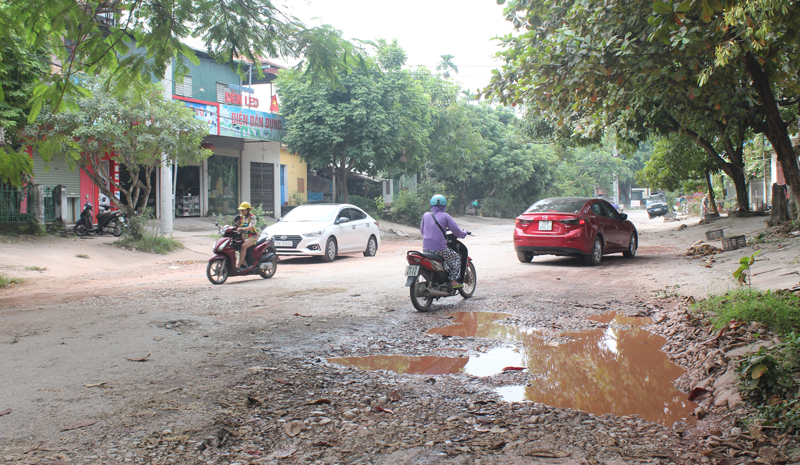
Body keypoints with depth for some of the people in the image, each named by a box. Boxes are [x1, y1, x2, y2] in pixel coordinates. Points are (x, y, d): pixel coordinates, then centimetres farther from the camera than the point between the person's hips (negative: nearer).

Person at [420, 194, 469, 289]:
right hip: (440, 248, -5)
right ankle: (453, 281, 5)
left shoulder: (426, 215, 8)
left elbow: (421, 230, 21)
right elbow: (456, 231, -3)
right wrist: (464, 233, 18)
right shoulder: (445, 216, -3)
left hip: (426, 249, 5)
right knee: (456, 258, 16)